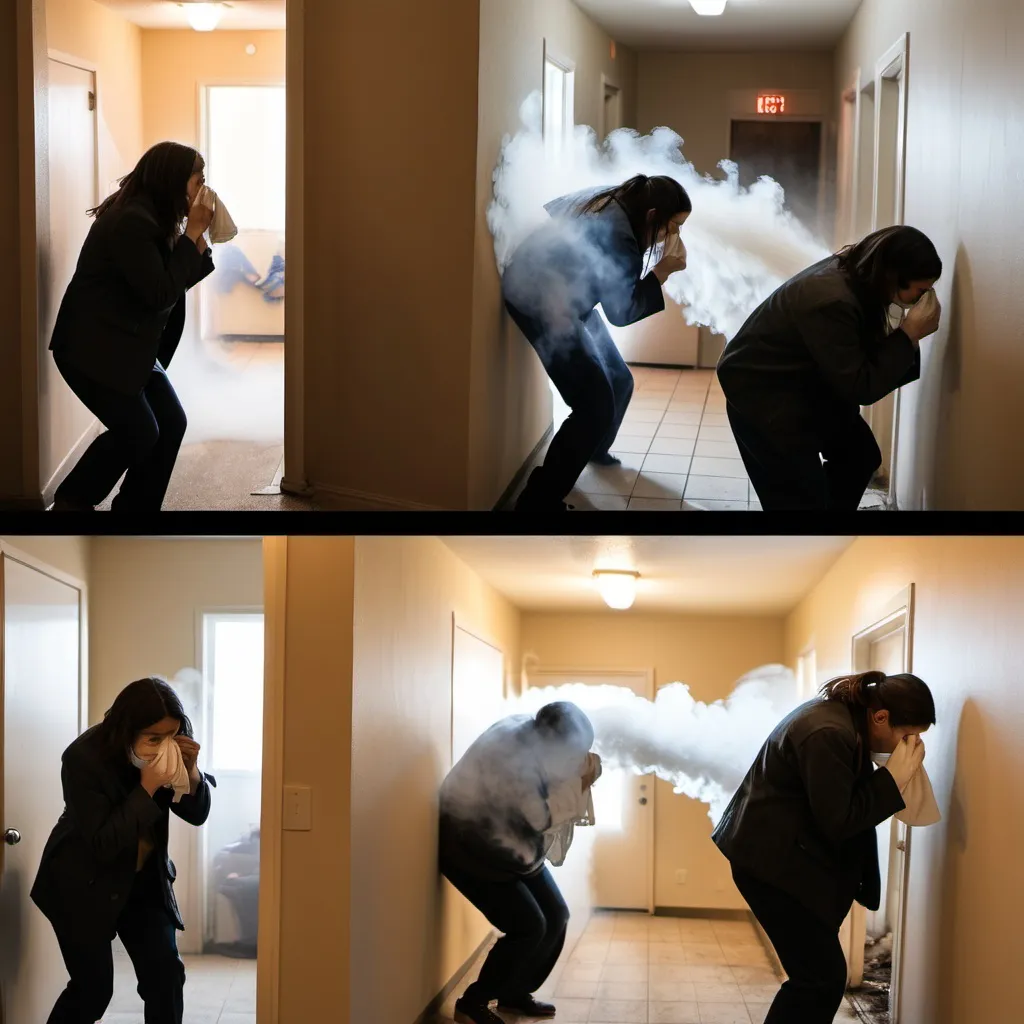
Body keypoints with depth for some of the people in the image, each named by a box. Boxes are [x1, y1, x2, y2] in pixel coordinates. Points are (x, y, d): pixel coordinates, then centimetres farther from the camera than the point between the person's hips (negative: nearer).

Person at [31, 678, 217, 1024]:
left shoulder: (172, 750, -14)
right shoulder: (84, 758, -28)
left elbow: (197, 814, -4)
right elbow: (102, 844, -28)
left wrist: (192, 774, -25)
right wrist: (147, 788, -36)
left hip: (144, 878, 5)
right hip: (83, 884, -5)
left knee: (165, 973, -4)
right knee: (93, 986, -6)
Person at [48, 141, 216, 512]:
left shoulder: (156, 219, 9)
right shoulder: (130, 222, -23)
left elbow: (180, 281, 10)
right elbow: (161, 293, -25)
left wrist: (197, 238, -4)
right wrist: (190, 234, -20)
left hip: (130, 348, 10)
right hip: (91, 347, -10)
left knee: (171, 422, 1)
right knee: (138, 431, -11)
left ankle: (136, 507, 12)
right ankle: (72, 501, 10)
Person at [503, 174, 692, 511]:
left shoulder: (612, 200, 0)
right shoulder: (618, 236, -29)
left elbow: (552, 208, 16)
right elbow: (620, 312, -18)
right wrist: (662, 270, -18)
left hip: (567, 295, 11)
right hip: (539, 299, -11)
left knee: (619, 381, 20)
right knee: (597, 404, -17)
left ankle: (594, 450, 47)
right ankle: (539, 501, -15)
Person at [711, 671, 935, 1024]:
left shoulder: (842, 715, 7)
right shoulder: (828, 734, -24)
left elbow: (849, 794, 14)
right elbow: (837, 822, -21)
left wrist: (891, 777, -1)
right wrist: (894, 779, -19)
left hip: (784, 855, 10)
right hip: (772, 860, -10)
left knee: (815, 973, 11)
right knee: (823, 976, -9)